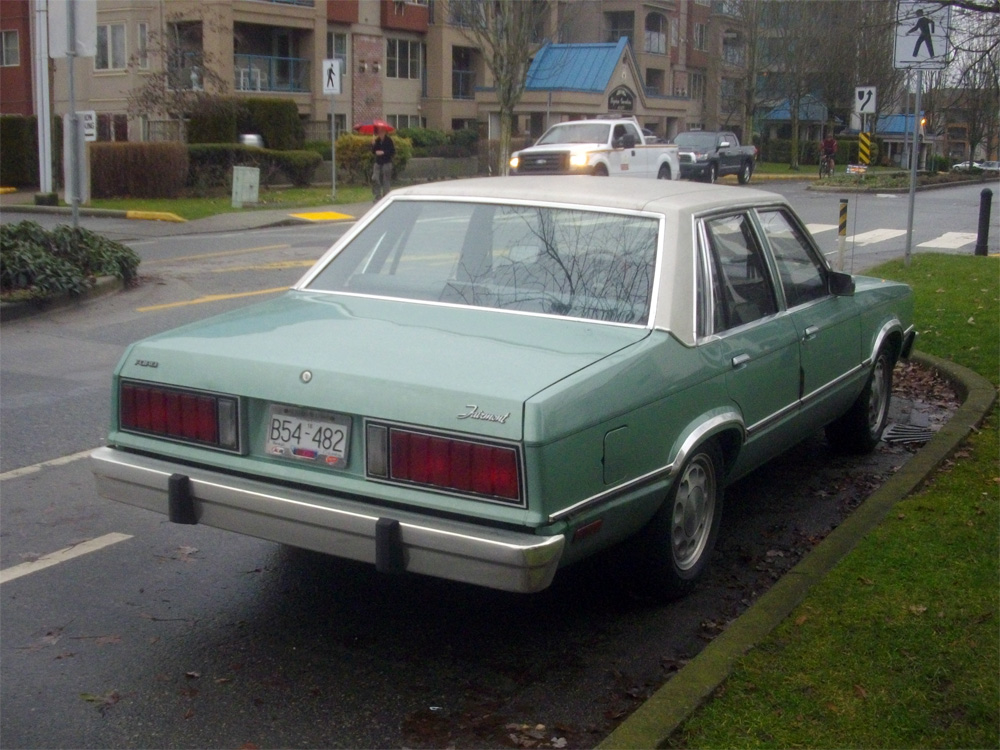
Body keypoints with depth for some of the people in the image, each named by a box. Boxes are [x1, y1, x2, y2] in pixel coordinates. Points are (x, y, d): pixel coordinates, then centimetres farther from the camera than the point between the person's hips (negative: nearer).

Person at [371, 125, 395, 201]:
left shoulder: (389, 140, -6)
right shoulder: (377, 140, 10)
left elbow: (393, 152, -8)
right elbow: (373, 152, 12)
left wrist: (383, 152, -16)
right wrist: (373, 145, -5)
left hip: (386, 163, -5)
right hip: (378, 163, 5)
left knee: (385, 181, -3)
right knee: (375, 179, -7)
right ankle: (378, 196, -1)